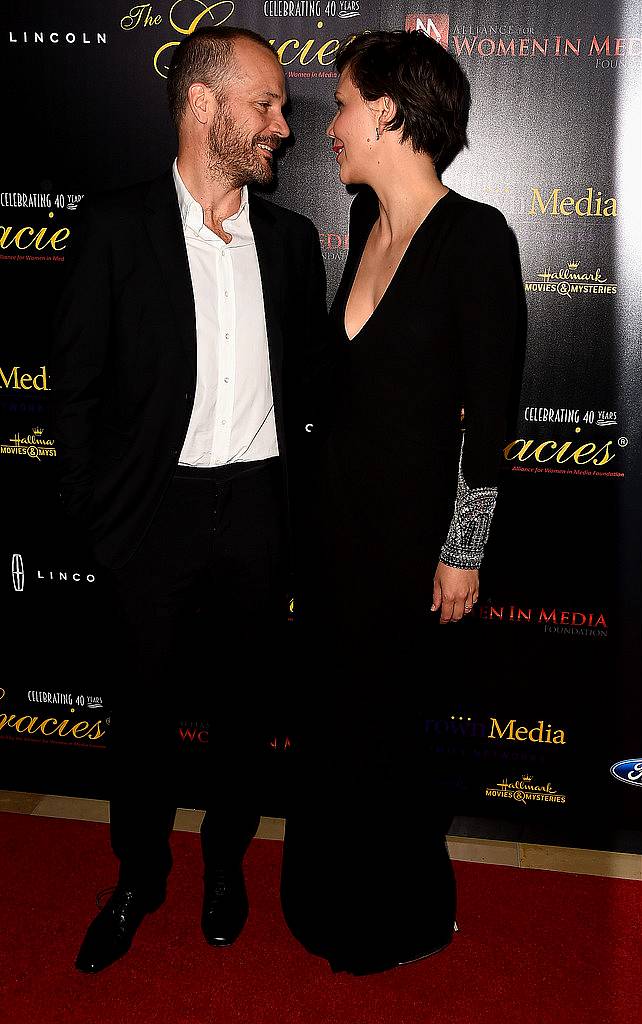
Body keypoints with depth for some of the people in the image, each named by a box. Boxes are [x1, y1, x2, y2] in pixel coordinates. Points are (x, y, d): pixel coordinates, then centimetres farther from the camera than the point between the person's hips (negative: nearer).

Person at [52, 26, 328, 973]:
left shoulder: (291, 239, 6)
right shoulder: (119, 227, -5)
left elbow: (309, 379, 10)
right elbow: (78, 380, -3)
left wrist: (302, 503, 5)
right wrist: (92, 507, -5)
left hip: (259, 509, 3)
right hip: (157, 511, -2)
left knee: (240, 699, 15)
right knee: (144, 703, 12)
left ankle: (226, 860, 37)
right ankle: (139, 877, 33)